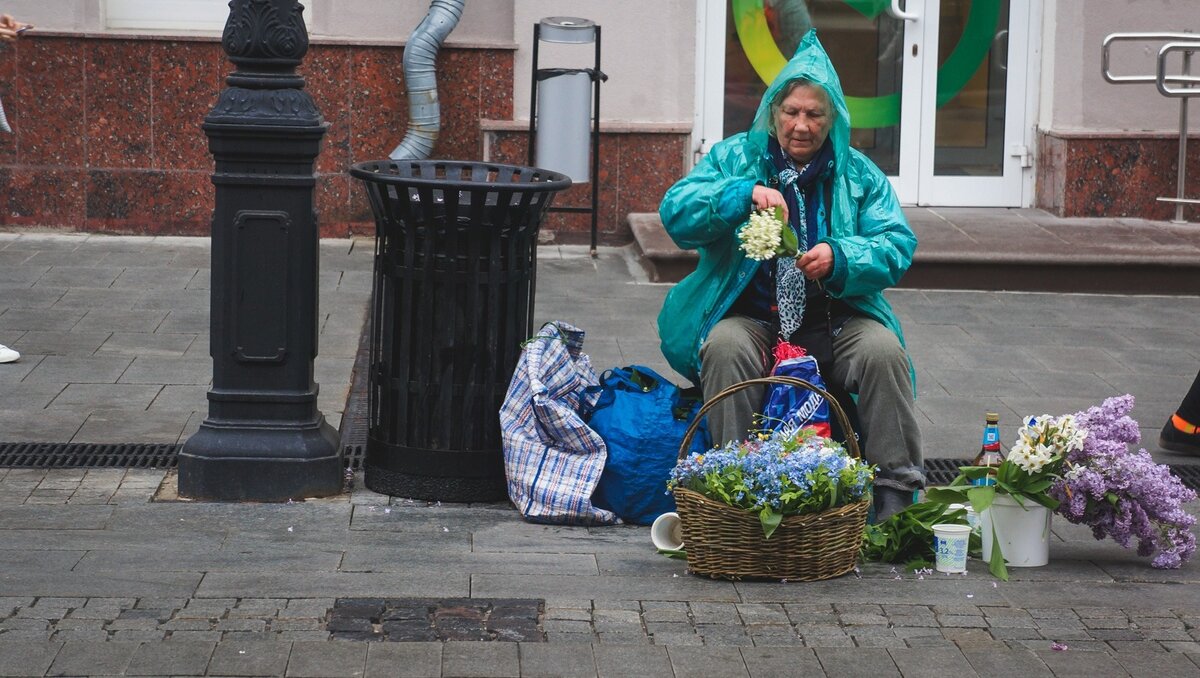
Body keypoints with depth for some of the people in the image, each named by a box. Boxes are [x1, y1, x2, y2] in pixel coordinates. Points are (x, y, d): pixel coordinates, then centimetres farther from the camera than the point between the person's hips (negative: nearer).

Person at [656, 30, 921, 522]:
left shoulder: (860, 174, 10)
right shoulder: (734, 158, 8)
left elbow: (897, 245, -2)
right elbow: (675, 213, -7)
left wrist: (839, 259, -23)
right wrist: (744, 195, -24)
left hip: (835, 320, 1)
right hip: (750, 318, -1)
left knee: (883, 350, -28)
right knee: (726, 348, -34)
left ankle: (896, 494, -22)